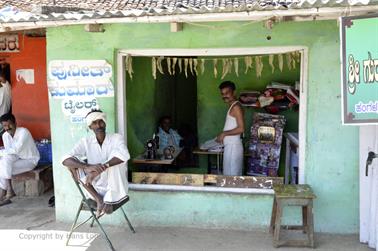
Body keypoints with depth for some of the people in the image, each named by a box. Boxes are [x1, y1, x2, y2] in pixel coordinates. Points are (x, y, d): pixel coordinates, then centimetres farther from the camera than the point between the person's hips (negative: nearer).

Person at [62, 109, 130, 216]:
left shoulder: (116, 138, -7)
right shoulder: (86, 142, -2)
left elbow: (124, 155, -29)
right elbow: (65, 160, -16)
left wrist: (99, 170, -36)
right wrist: (87, 167, -35)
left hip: (116, 188, -3)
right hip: (97, 189, 3)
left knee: (116, 159, -27)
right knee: (72, 163, -13)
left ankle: (110, 199, -17)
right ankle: (98, 199, -17)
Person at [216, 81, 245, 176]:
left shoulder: (236, 107, -15)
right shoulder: (232, 106, 15)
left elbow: (241, 128, -22)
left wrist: (224, 133, -16)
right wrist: (222, 136, 15)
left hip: (233, 146, -10)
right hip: (230, 146, 10)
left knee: (232, 175, -4)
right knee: (229, 174, 14)